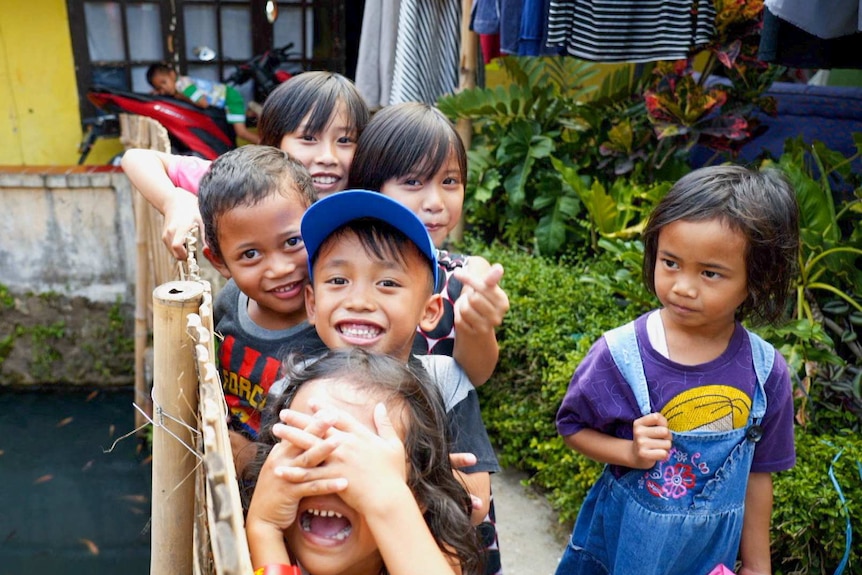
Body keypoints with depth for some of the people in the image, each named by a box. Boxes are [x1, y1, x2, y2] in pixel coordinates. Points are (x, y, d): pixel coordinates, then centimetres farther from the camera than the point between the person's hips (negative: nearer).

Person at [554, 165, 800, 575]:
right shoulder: (621, 354, -21)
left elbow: (757, 474, -1)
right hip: (621, 542, -2)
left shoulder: (766, 372, -13)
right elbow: (572, 426, -8)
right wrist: (631, 452, -25)